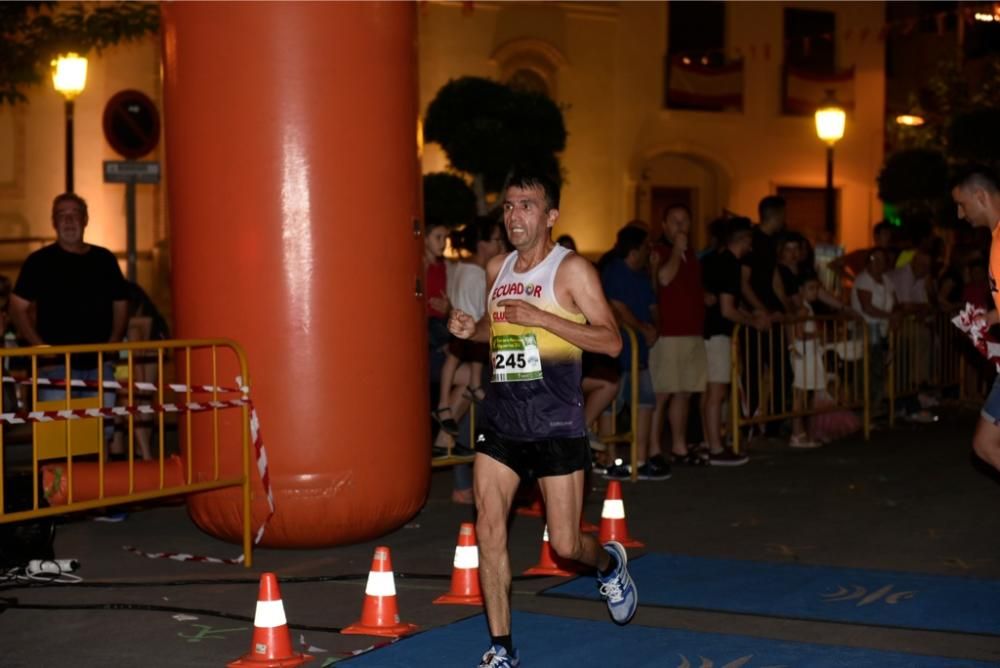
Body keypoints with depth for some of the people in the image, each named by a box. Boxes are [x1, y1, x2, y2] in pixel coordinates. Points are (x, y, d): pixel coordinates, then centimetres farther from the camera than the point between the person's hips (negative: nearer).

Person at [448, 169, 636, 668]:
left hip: (556, 422, -5)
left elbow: (611, 341, -15)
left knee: (564, 545, 1)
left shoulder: (571, 269, -8)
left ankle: (608, 563, 37)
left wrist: (540, 317, -22)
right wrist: (471, 330, 4)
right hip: (501, 419, 5)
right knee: (488, 532, -5)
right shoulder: (496, 270, 9)